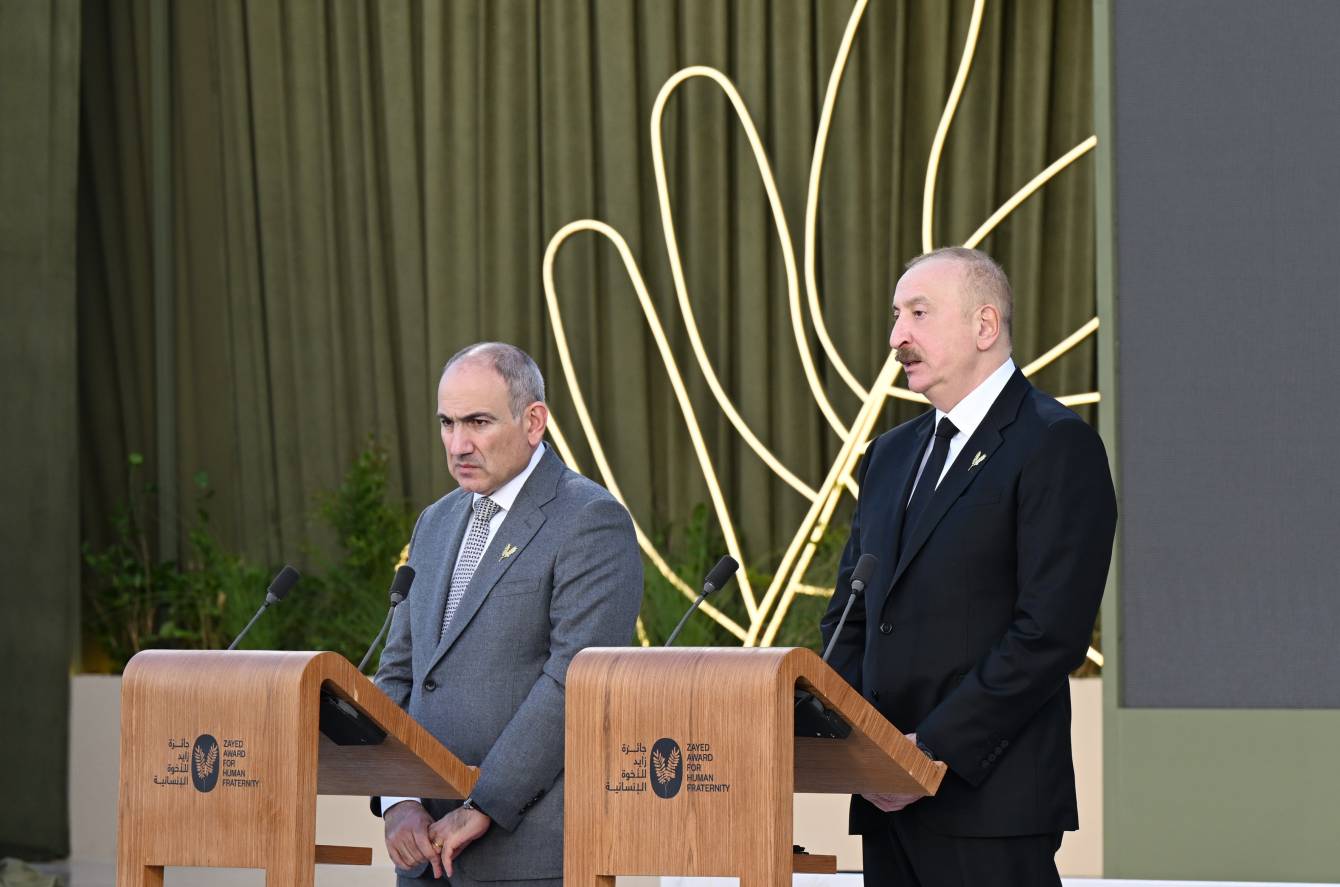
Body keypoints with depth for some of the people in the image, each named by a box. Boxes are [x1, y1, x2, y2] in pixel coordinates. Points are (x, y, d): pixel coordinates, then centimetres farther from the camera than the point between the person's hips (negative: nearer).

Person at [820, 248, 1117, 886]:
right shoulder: (891, 455, 19)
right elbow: (848, 613, 19)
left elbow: (1051, 634, -15)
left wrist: (936, 749, -17)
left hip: (989, 799, -7)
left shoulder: (1056, 445, -7)